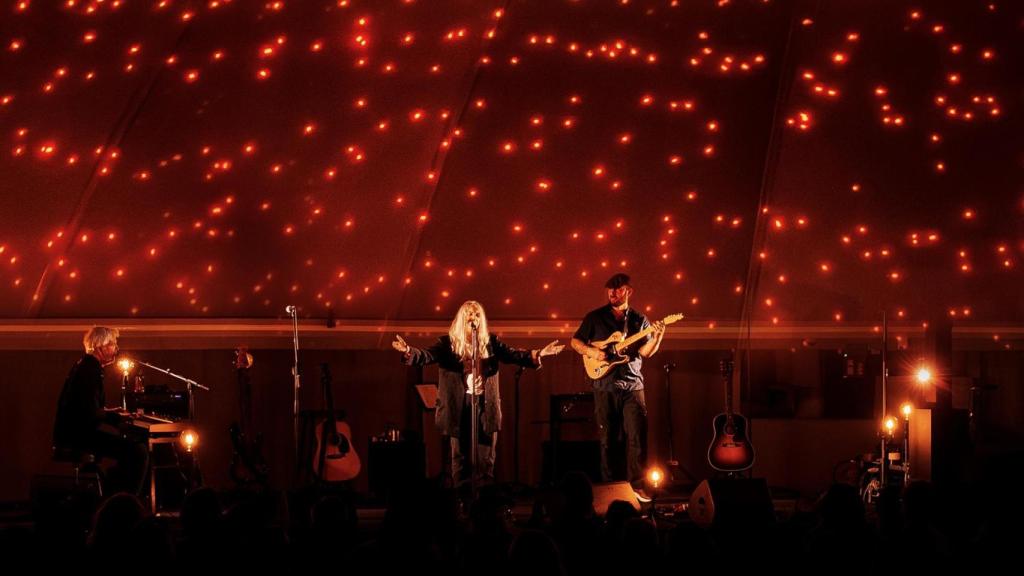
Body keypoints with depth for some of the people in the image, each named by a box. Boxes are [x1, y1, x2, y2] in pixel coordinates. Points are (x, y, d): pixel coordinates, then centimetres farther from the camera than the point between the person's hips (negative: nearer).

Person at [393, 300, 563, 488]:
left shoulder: (491, 342, 8)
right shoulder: (448, 343, 2)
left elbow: (513, 354, -2)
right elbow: (427, 356, -12)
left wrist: (537, 354, -20)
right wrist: (409, 351, -33)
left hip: (486, 406, 2)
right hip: (459, 406, -2)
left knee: (486, 460, 4)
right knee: (460, 456, 3)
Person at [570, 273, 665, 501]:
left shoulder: (639, 320, 9)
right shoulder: (595, 317, 7)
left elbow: (645, 352, -1)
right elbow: (575, 341, 11)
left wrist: (657, 337, -19)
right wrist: (591, 351, -8)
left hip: (632, 386, 0)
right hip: (605, 386, 0)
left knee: (637, 437, -7)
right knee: (608, 439, 3)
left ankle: (636, 486, -2)